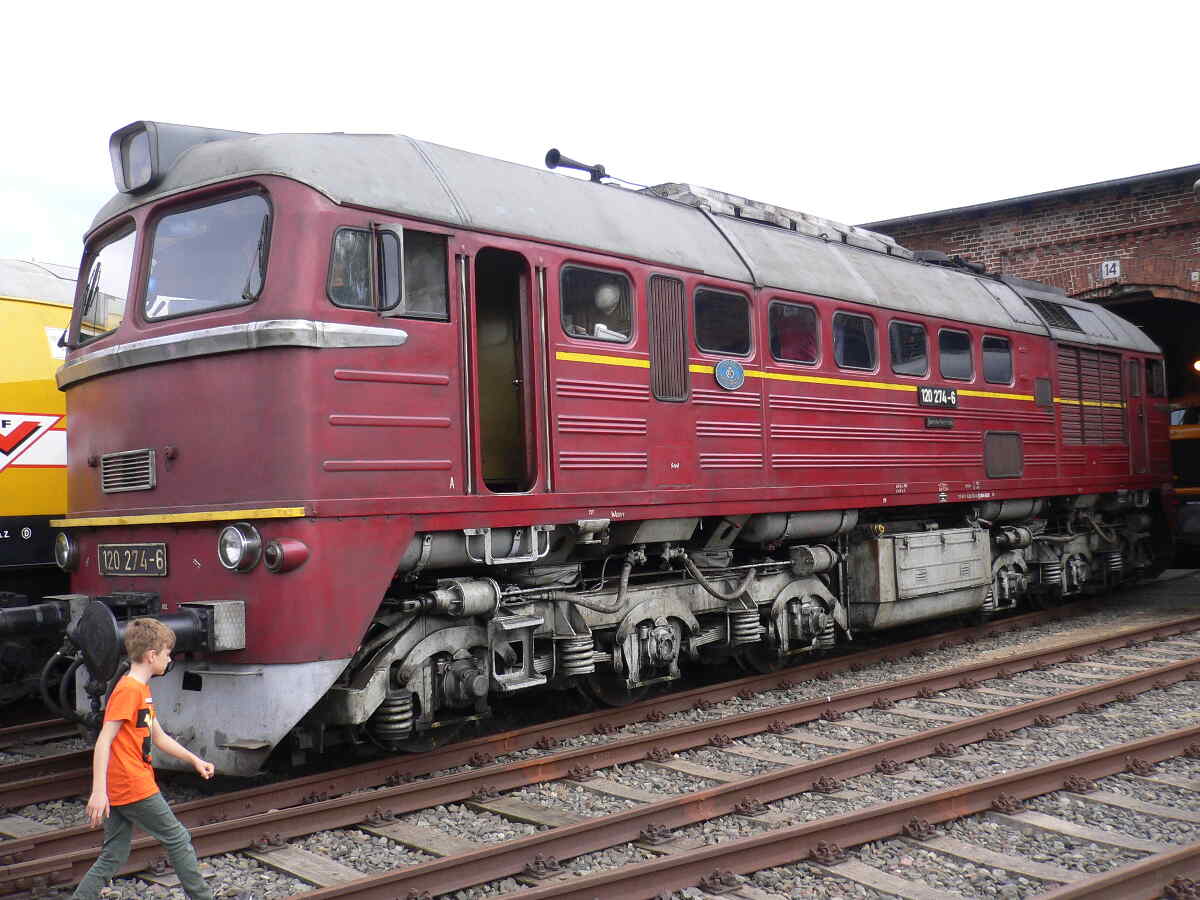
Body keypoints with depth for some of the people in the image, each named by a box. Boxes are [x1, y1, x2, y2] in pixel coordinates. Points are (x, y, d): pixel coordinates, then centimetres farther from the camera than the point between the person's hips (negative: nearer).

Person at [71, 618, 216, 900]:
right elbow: (104, 741, -22)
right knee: (178, 839, 5)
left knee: (113, 858, 11)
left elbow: (159, 737, 24)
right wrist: (99, 791, -27)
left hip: (119, 792, 9)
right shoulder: (129, 690, -16)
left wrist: (195, 760, 23)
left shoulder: (141, 690, 15)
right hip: (136, 789, -9)